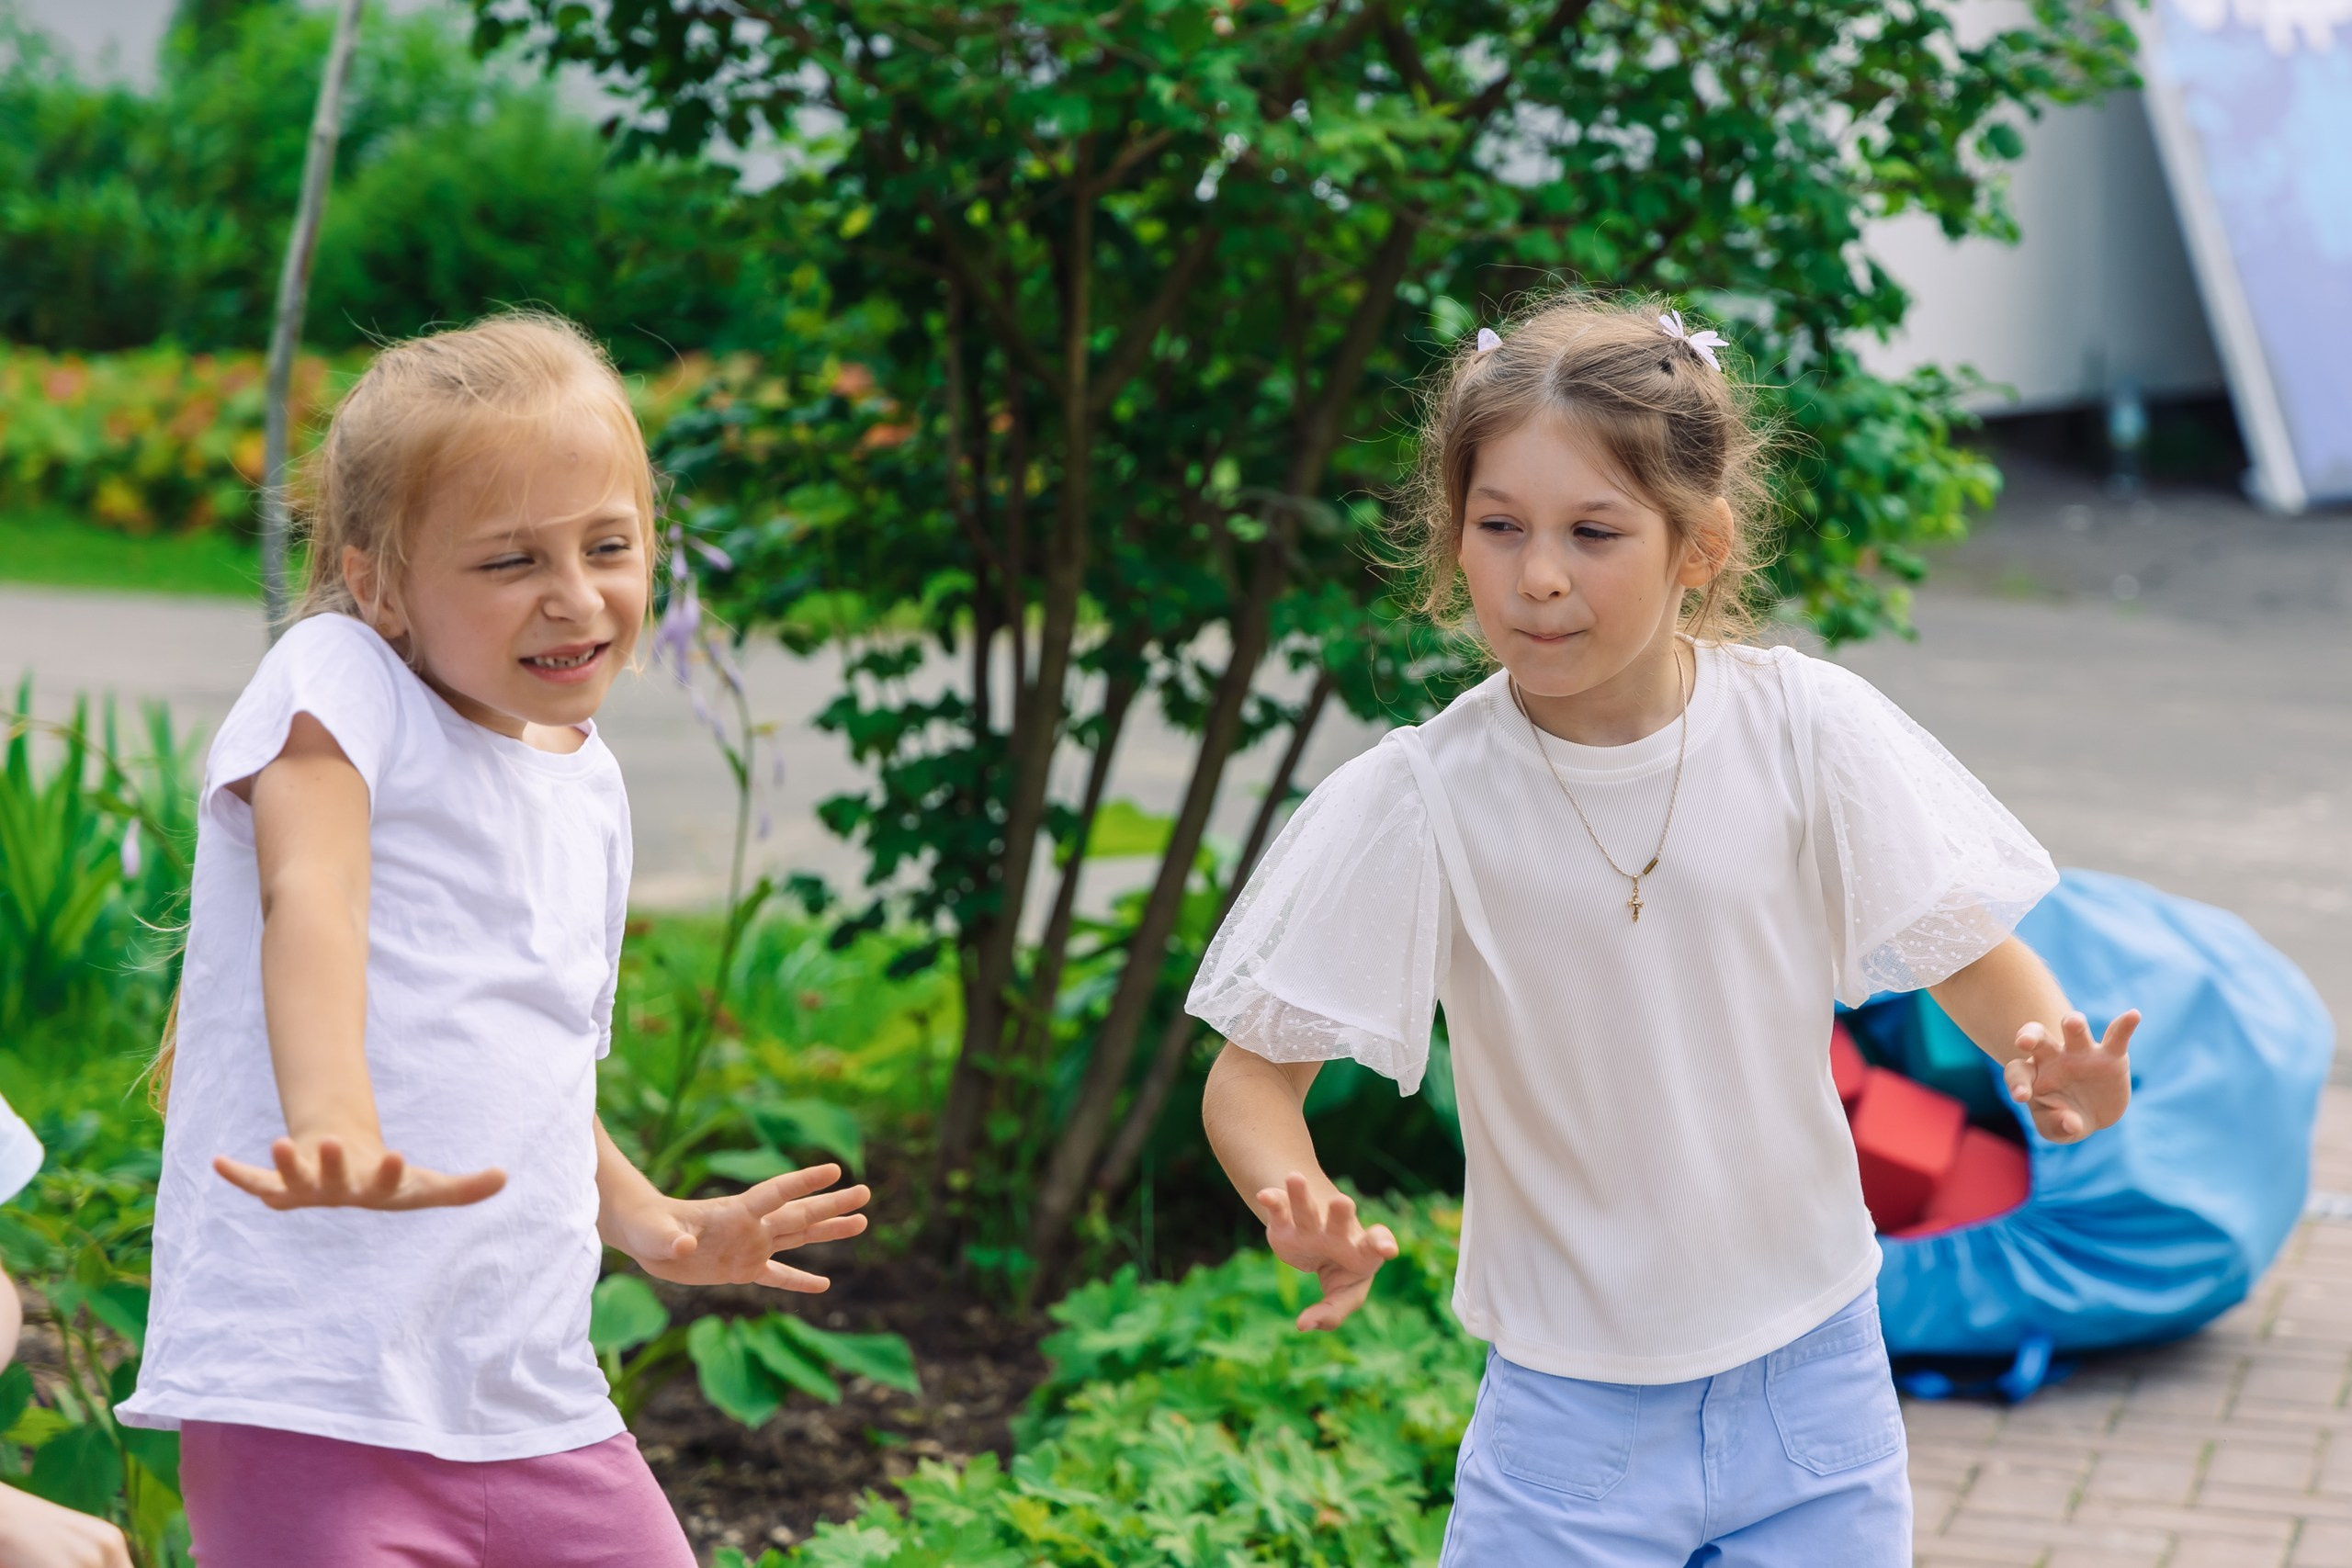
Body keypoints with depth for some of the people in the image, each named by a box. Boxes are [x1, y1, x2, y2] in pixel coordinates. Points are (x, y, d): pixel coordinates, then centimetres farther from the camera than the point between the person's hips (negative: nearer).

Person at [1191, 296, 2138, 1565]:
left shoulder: (1804, 730, -12)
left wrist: (2051, 1060, -26)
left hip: (1810, 1376, 1)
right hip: (1569, 1410, -1)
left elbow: (1967, 949, -3)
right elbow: (1252, 1074, -10)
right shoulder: (1416, 803, -15)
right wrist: (1302, 1215, -31)